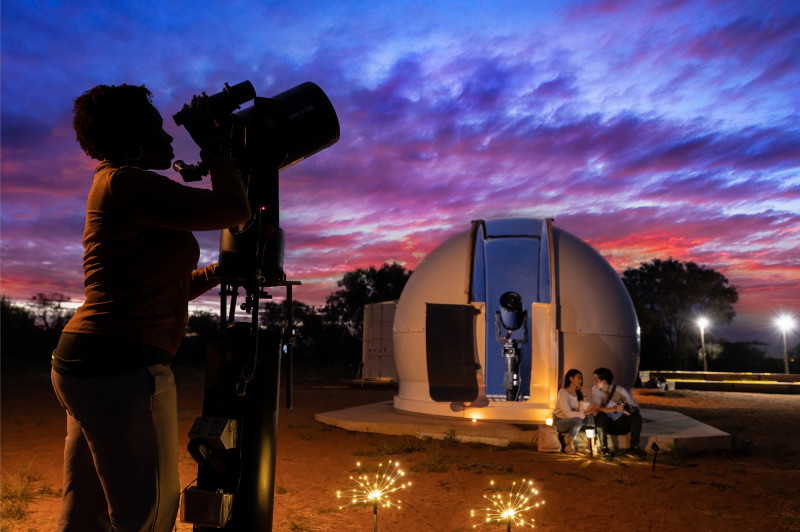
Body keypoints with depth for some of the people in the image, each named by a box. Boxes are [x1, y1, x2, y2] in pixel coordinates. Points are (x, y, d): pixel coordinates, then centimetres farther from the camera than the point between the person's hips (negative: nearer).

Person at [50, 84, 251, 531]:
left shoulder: (115, 185, 20)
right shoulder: (127, 182, -11)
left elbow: (166, 289, 23)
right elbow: (235, 209, -15)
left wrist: (220, 270, 24)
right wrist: (211, 142, -3)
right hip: (122, 368, -10)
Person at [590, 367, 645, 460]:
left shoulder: (620, 391, -11)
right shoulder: (595, 389, -8)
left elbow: (635, 407, -15)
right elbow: (596, 409, -20)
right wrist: (614, 409, -36)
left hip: (621, 425, 1)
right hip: (607, 426, 0)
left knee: (637, 417, -24)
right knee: (600, 415, -31)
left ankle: (633, 449, -16)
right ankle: (604, 449, -26)